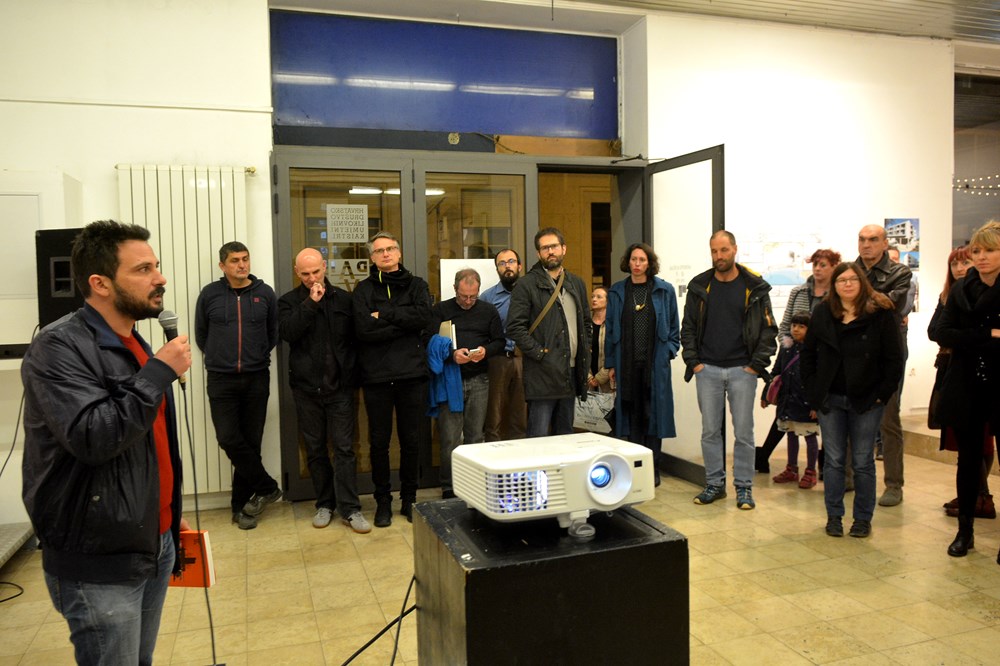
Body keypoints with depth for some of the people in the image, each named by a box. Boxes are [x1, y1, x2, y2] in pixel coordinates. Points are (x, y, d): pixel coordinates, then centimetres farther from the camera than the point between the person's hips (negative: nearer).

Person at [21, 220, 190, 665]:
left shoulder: (135, 344, 11)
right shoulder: (58, 347, -16)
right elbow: (94, 438, -29)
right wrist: (161, 371, -22)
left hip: (154, 544, 8)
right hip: (99, 563, -8)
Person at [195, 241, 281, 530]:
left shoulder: (265, 293, 3)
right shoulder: (209, 295, 1)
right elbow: (201, 335, 12)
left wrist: (257, 357, 10)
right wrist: (219, 359, 11)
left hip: (257, 379, 1)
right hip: (221, 380, 0)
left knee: (251, 442, 4)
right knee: (229, 439, -9)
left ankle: (241, 505, 17)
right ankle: (266, 487, 10)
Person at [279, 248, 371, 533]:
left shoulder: (343, 299, 3)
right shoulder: (289, 301, 2)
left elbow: (356, 338, 5)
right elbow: (287, 332, -16)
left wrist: (352, 376, 0)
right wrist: (310, 303, -18)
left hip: (339, 388, -1)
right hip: (306, 388, 1)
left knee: (344, 448, -1)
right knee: (315, 449, 10)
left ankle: (350, 509, 5)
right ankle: (324, 504, 23)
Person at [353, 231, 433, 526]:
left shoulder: (416, 285, 10)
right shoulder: (364, 289, 5)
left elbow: (425, 317, -10)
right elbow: (364, 328, -12)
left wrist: (384, 316, -12)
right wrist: (404, 323, -12)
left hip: (412, 374, 1)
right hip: (377, 377, -1)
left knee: (412, 441, 8)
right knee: (379, 441, 7)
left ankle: (409, 498, 24)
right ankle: (383, 500, 23)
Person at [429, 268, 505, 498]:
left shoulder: (488, 311, 11)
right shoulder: (441, 310, 5)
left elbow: (499, 342, 11)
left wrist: (486, 350, -10)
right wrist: (452, 354, -17)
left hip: (478, 380, 2)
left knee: (475, 436, 6)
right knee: (450, 437, -3)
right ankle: (448, 487, 7)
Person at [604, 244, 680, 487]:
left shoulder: (664, 290, 4)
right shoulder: (617, 292, 8)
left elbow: (674, 326, 8)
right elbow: (610, 329, 9)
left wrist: (670, 351, -3)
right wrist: (611, 364, 5)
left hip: (655, 364, -1)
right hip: (627, 363, 1)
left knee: (653, 414, 2)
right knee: (631, 414, 5)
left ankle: (653, 470, 12)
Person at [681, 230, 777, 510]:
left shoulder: (755, 287, -1)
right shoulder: (699, 286, 5)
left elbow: (768, 329, 0)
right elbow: (688, 327, 8)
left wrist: (757, 364, -7)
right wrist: (693, 361, -1)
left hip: (742, 370, -2)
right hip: (708, 370, 2)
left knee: (743, 432, 3)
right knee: (710, 431, 7)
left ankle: (744, 488, 15)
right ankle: (714, 484, 20)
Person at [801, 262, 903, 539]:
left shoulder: (881, 314, -5)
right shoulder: (822, 313, 4)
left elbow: (894, 358, -3)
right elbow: (808, 353, 9)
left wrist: (883, 393, -8)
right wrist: (813, 389, 3)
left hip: (866, 401, -2)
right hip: (830, 400, 2)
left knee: (863, 462, 6)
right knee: (833, 460, 8)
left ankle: (863, 518, 18)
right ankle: (833, 516, 18)